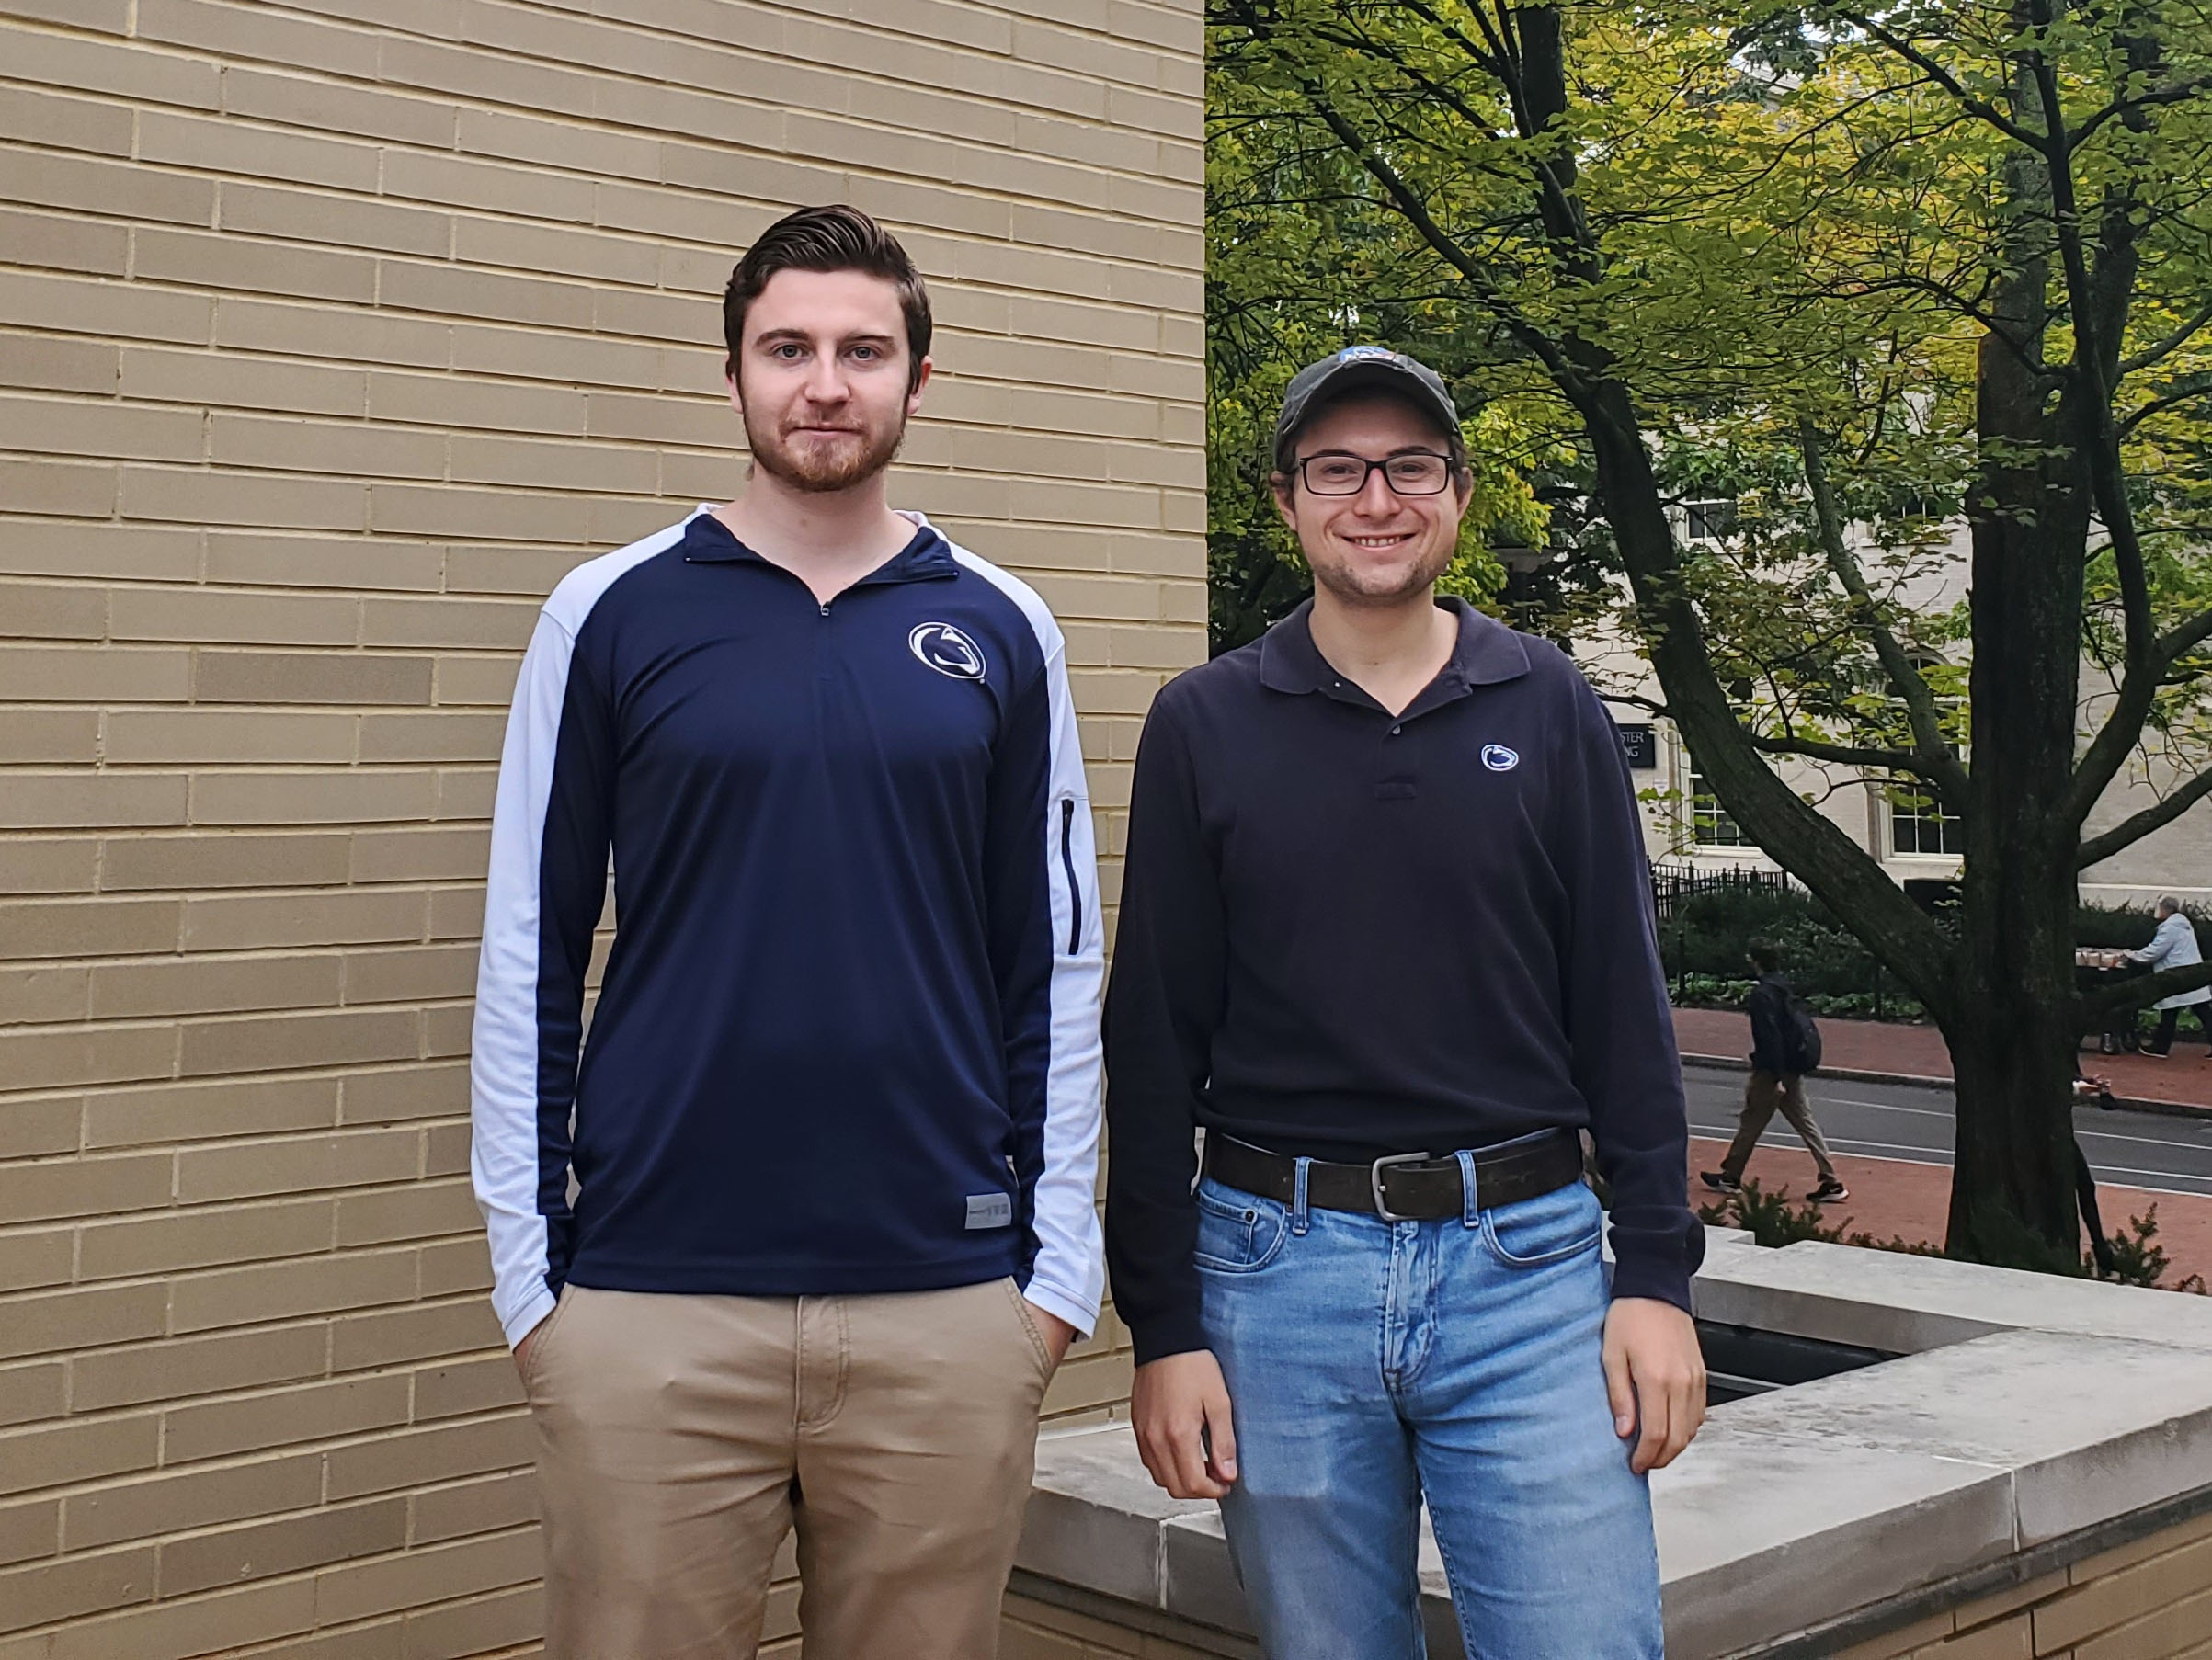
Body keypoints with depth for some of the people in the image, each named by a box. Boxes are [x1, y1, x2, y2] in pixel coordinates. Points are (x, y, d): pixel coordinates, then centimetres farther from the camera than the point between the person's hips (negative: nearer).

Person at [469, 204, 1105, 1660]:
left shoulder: (1001, 634, 5)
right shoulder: (613, 614, 1)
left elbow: (1059, 965, 8)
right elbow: (529, 955, 3)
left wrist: (1062, 1260, 4)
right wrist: (526, 1266, -1)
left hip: (948, 1311, 2)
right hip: (652, 1312, -1)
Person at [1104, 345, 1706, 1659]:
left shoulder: (1551, 710, 5)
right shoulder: (1206, 726, 3)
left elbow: (1624, 1009, 5)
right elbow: (1155, 1044, 2)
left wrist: (1659, 1276, -1)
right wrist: (1163, 1326, -1)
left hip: (1527, 1262, 0)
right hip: (1281, 1269, 0)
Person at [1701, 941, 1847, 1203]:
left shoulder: (1762, 993, -17)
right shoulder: (1782, 988, 10)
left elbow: (1770, 1036, -22)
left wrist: (1776, 1078, -24)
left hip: (1770, 1071, -8)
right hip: (1793, 1068, 8)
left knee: (1750, 1122, 5)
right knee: (1804, 1122, 7)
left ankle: (1731, 1176, 17)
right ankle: (1832, 1182, 2)